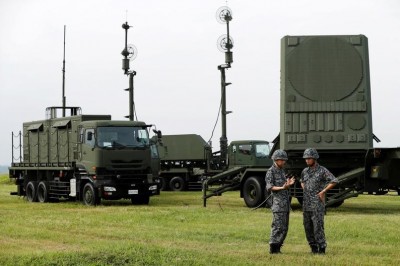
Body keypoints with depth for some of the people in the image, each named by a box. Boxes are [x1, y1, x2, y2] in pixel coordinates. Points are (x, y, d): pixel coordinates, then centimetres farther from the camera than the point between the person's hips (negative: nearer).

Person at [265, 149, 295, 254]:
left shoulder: (282, 171, 19)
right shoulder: (271, 171, -5)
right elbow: (270, 187, -12)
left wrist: (288, 184, 2)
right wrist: (282, 188, -25)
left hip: (286, 202, 8)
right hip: (278, 202, -8)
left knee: (284, 227, 7)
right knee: (278, 226, -11)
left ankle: (277, 247, 11)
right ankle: (273, 248, -7)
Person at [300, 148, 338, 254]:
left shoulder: (322, 171, -8)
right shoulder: (305, 171, 11)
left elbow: (334, 181, -13)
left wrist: (323, 191, -14)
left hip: (317, 203, -6)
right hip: (306, 204, 6)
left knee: (318, 226, -10)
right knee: (308, 226, 5)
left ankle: (321, 248, -4)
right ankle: (313, 247, 13)